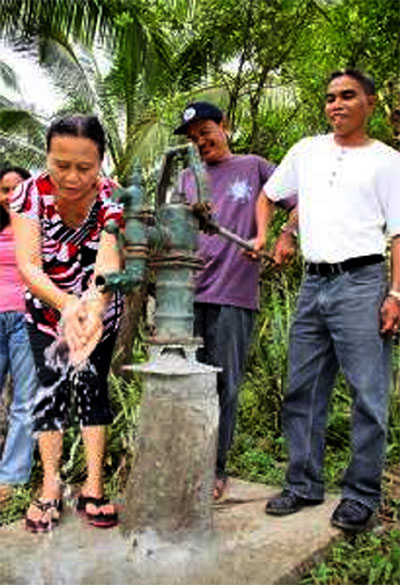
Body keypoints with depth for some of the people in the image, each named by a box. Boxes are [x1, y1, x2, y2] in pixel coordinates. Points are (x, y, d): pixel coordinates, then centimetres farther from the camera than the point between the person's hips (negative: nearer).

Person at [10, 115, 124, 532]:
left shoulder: (112, 199, -25)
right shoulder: (31, 194, -23)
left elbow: (108, 263, -41)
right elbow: (28, 266, -33)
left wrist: (92, 309, -63)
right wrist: (67, 304, -53)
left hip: (98, 307, 0)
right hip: (47, 307, 1)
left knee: (92, 385, -3)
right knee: (50, 386, -4)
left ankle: (93, 487, 4)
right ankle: (50, 489, 5)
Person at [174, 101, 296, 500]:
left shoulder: (253, 167, 10)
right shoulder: (187, 178, 19)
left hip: (234, 294, -3)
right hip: (189, 292, 3)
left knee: (225, 385, 2)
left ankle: (216, 470, 13)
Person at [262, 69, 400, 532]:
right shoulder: (306, 151, 16)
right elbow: (267, 195, 26)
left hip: (361, 282, -4)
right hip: (313, 284, 5)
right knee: (301, 393, 8)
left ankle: (360, 496, 11)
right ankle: (304, 484, 22)